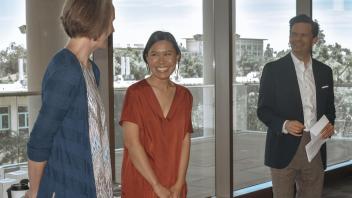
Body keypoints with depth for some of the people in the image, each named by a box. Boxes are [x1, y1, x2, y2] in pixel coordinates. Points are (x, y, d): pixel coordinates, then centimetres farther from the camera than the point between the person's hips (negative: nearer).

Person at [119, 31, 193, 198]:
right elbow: (131, 142, -13)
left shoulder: (184, 96, 5)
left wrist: (179, 184, -9)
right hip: (140, 184, -3)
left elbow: (185, 142, 2)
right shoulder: (135, 93, -8)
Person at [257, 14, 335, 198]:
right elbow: (263, 109, -3)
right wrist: (283, 125, -22)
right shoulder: (273, 69, -3)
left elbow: (329, 107, 16)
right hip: (284, 149, -4)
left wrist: (329, 125, -6)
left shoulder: (325, 71, 10)